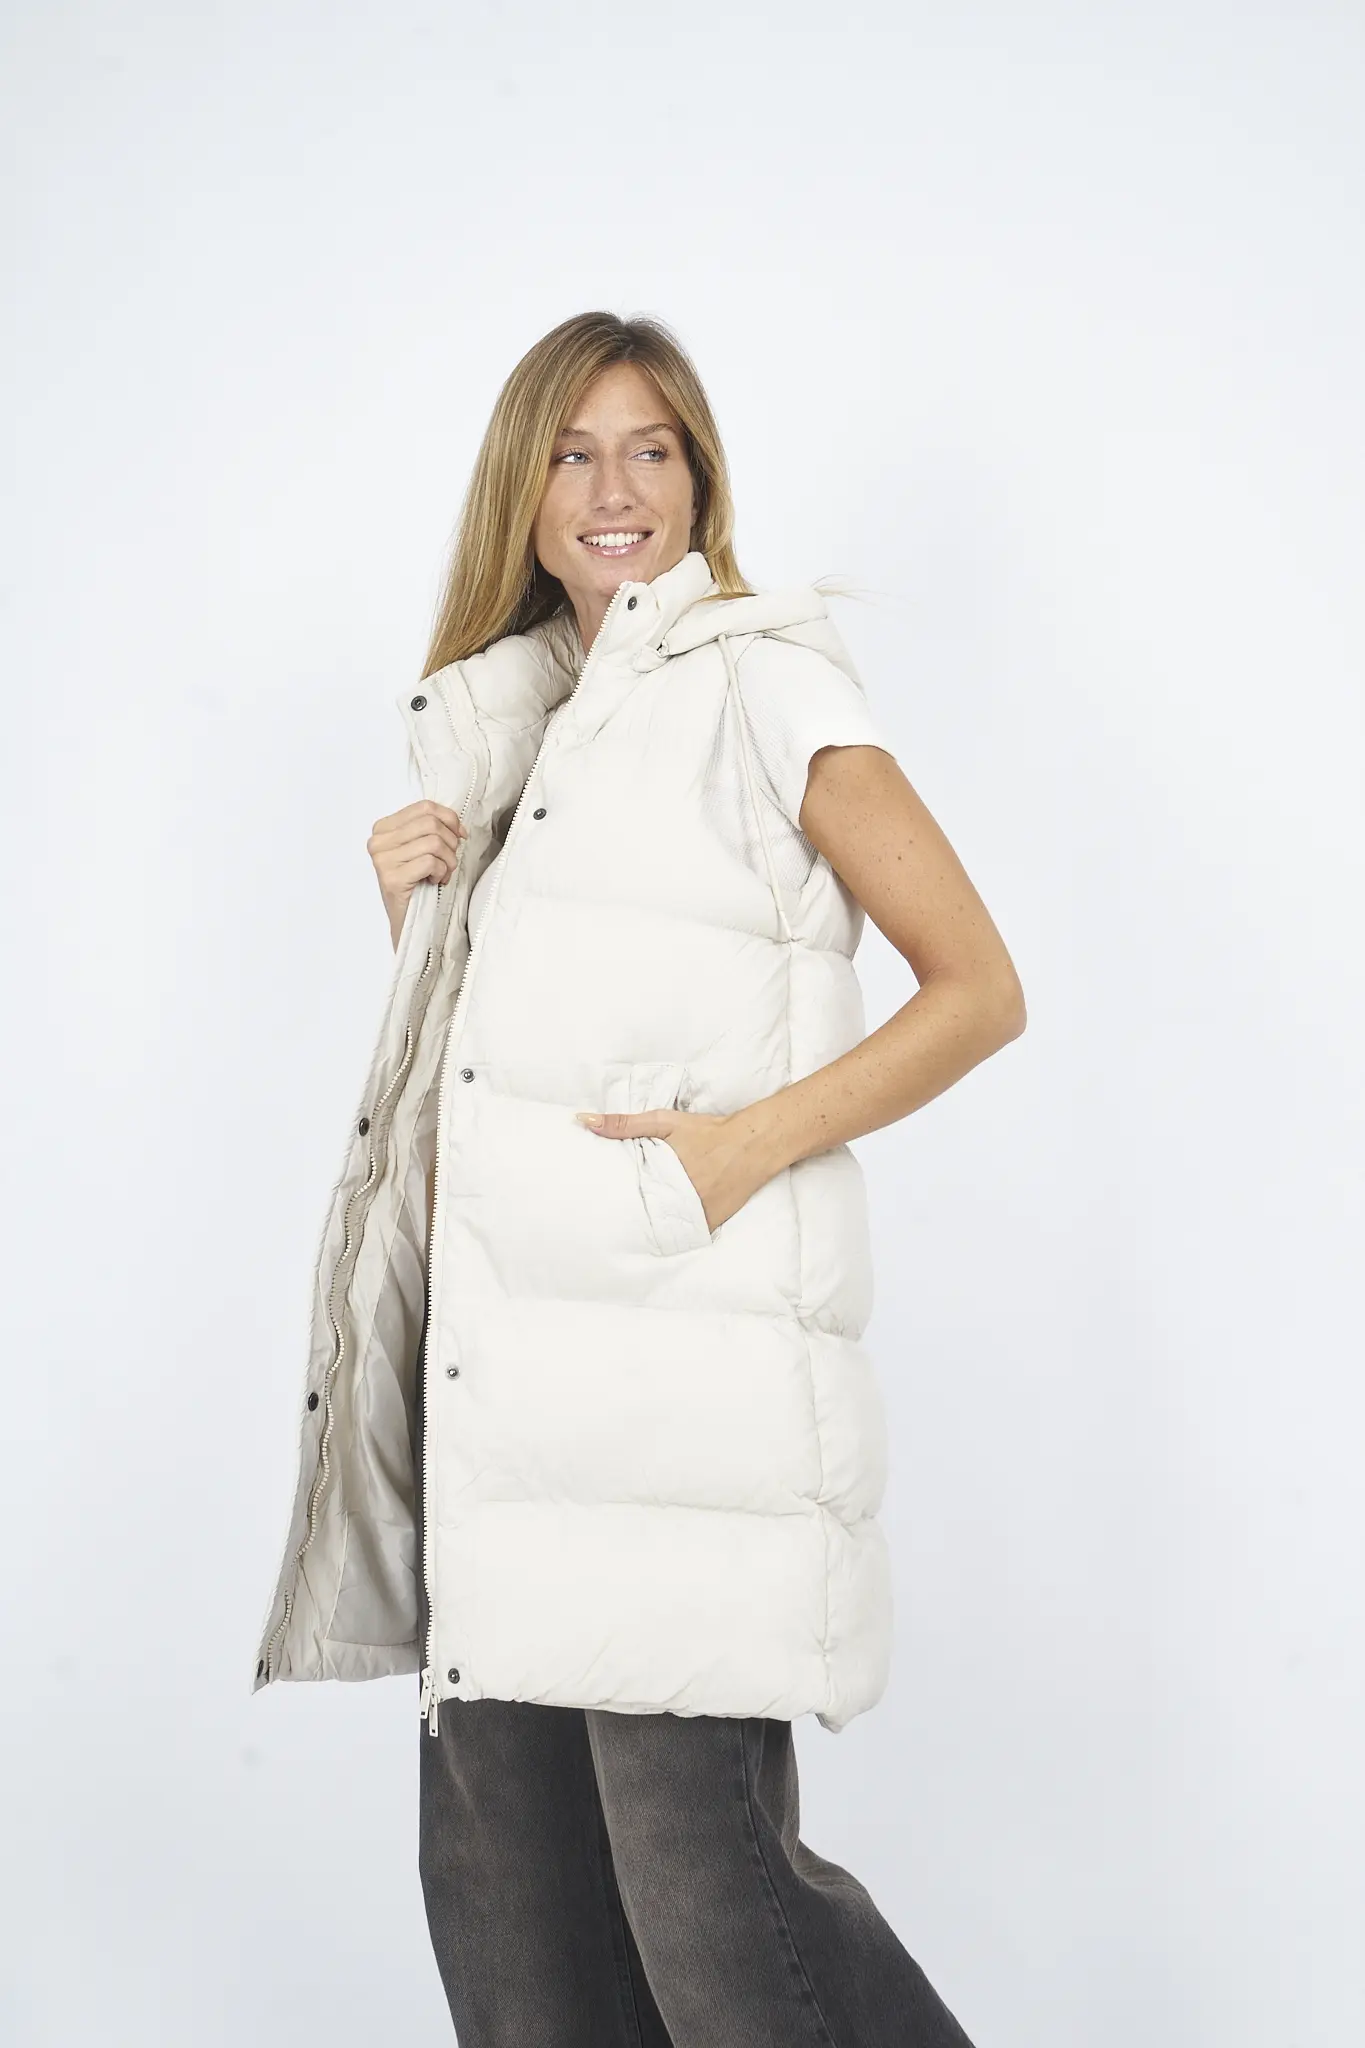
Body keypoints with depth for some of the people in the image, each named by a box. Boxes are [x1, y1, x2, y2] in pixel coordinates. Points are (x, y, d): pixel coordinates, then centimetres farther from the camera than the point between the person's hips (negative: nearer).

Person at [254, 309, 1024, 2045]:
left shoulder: (760, 676, 1)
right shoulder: (506, 723, 20)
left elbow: (978, 988, -3)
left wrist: (745, 1142, -15)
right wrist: (421, 919, 7)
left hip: (686, 1362, -6)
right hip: (506, 1356, 7)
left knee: (696, 1875, -8)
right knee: (498, 1867, 8)